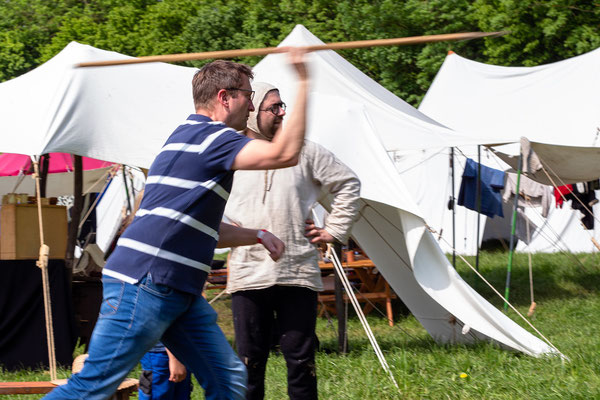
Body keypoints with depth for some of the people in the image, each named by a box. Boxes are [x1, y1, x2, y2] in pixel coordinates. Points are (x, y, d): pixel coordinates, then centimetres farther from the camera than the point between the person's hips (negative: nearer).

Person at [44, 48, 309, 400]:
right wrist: (304, 83, -16)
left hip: (178, 292, 11)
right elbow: (284, 154, -21)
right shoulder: (210, 136, -8)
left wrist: (258, 236, 21)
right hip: (145, 284, -11)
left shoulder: (191, 137, 24)